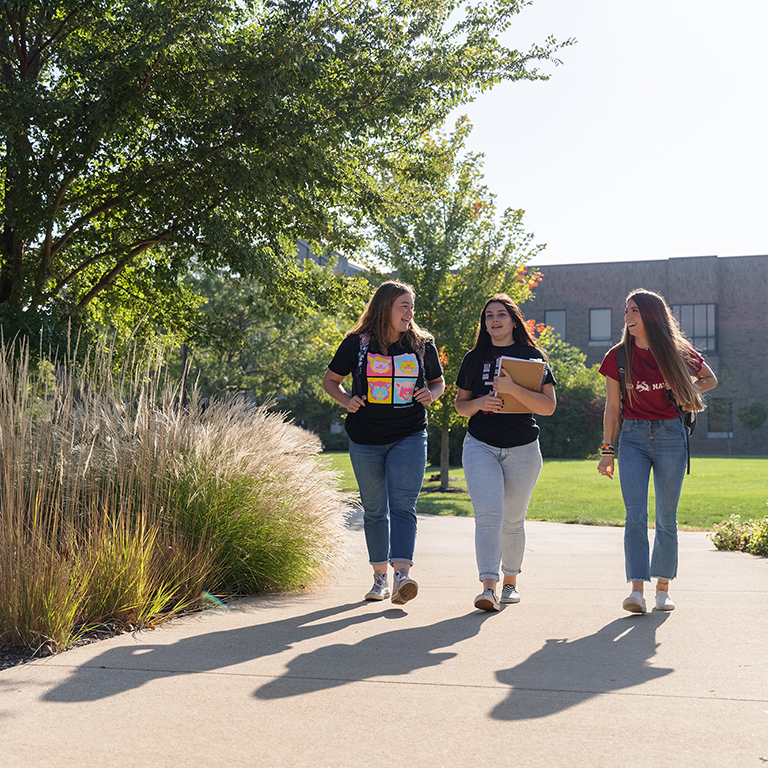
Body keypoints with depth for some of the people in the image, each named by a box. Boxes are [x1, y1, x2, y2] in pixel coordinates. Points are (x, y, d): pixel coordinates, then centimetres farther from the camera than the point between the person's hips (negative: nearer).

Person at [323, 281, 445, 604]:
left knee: (402, 505, -15)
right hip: (365, 440, 1)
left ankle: (403, 574, -24)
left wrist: (431, 395, -5)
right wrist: (346, 400, -10)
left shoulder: (422, 344, 3)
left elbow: (438, 381, 17)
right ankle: (381, 578, 19)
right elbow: (330, 379, 9)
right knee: (375, 511, 8)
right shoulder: (357, 343, -1)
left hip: (409, 438, 0)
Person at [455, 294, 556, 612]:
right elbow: (460, 404, 14)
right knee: (488, 515, -15)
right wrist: (479, 403, -8)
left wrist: (512, 388, -20)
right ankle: (489, 587, -20)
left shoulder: (532, 356, 1)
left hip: (522, 449, 0)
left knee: (513, 520, 9)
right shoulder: (474, 358, 9)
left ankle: (510, 581, 27)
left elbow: (548, 406, -7)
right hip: (480, 446, 0)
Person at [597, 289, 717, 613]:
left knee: (666, 517, 3)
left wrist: (684, 392, -2)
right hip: (632, 436, 0)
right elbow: (612, 406, 6)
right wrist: (608, 450, 2)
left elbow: (710, 379, 16)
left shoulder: (678, 352, 0)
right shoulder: (618, 356, 1)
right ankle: (637, 589, -14)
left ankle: (663, 588, 14)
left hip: (670, 436, 0)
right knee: (635, 514, -11)